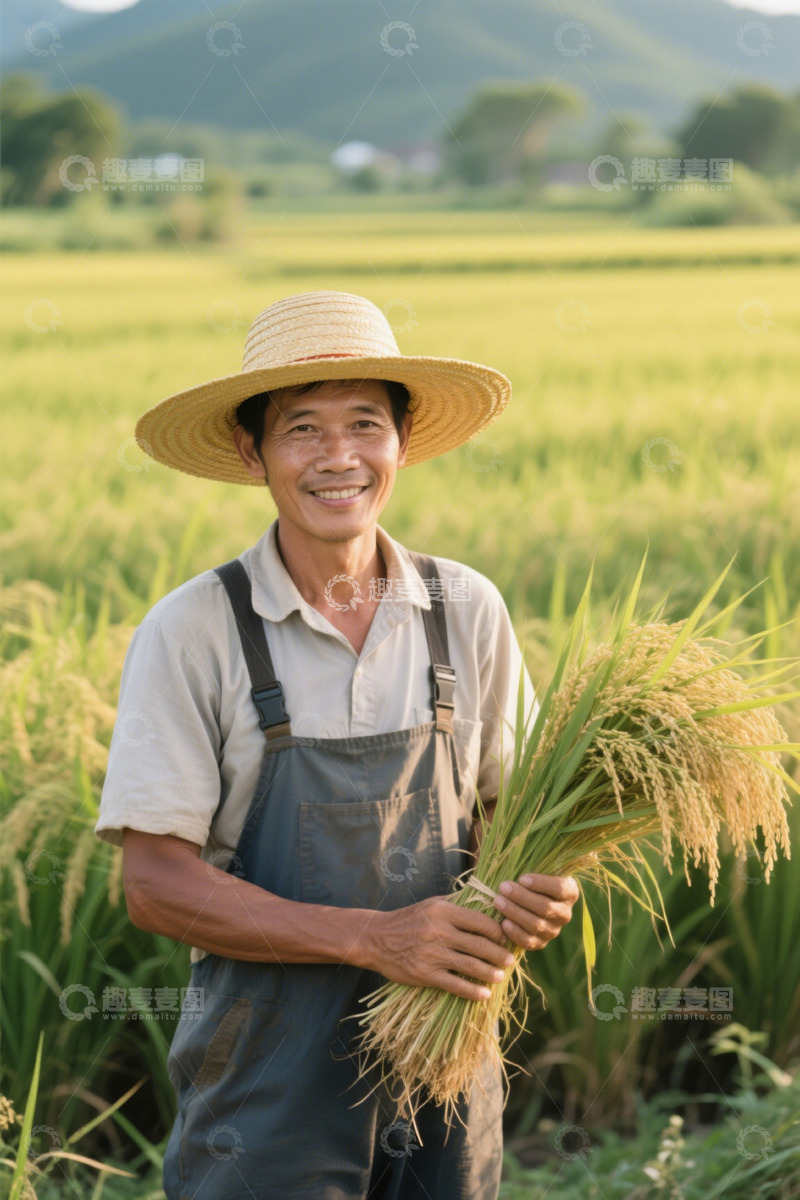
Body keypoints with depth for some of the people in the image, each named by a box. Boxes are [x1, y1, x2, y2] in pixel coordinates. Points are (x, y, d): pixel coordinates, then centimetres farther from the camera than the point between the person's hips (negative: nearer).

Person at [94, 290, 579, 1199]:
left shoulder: (468, 612, 1)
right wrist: (373, 937, -21)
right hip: (268, 1083, -3)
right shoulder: (190, 633, -9)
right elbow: (155, 885, -12)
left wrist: (542, 886, -13)